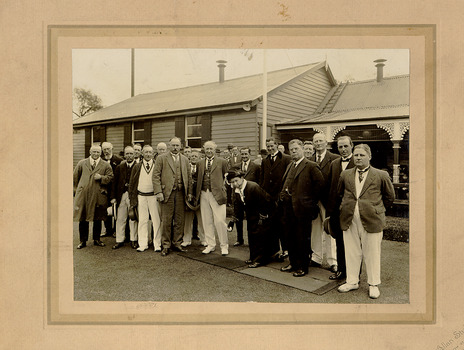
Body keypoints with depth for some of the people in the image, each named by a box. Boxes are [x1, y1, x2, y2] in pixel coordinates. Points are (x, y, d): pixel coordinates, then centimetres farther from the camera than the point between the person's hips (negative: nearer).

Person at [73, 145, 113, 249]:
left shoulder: (106, 165, 6)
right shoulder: (82, 163, 10)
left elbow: (110, 177, 2)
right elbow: (75, 177, 17)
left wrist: (101, 177, -14)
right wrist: (77, 189, 15)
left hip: (98, 196, 0)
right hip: (83, 195, 0)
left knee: (98, 219, 8)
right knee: (83, 219, 4)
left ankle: (97, 240, 22)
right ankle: (83, 241, 16)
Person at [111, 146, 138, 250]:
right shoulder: (119, 167, 10)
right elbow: (115, 183, 11)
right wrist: (113, 197, 5)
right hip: (122, 196, 3)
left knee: (133, 219, 5)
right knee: (120, 219, 8)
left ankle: (133, 240, 16)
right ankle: (119, 240, 18)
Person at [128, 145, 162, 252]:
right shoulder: (137, 167, 8)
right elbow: (132, 183, 10)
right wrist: (132, 198, 5)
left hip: (154, 196, -1)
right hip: (141, 196, 2)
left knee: (156, 220, 0)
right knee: (142, 221, 6)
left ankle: (157, 244, 8)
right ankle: (143, 244, 15)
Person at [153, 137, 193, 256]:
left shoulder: (185, 159, 15)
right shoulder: (161, 158, 3)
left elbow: (189, 176, 16)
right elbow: (156, 176, -2)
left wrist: (189, 192, 8)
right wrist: (158, 192, -11)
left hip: (181, 193, 4)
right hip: (167, 193, -3)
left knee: (179, 220, 8)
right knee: (166, 221, 0)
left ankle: (177, 243, 20)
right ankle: (166, 245, 11)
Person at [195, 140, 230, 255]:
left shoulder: (222, 162, 3)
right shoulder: (200, 163, 14)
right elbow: (198, 179, 14)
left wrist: (224, 188, 1)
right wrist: (198, 193, 6)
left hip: (217, 194, -4)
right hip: (204, 194, 4)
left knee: (219, 221, -5)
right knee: (207, 222, 9)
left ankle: (224, 246, 9)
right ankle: (210, 245, 21)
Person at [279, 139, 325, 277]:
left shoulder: (311, 166, -9)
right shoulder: (290, 166, 16)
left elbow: (320, 183, -14)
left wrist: (312, 200, -9)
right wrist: (283, 194, 12)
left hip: (302, 208, -8)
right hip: (289, 207, 8)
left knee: (303, 238, 3)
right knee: (291, 237, 15)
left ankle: (303, 267, 16)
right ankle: (293, 263, 29)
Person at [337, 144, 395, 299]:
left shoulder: (381, 175, -1)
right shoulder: (345, 175, 9)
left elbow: (390, 196, 9)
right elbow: (339, 193, 20)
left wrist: (377, 209, 7)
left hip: (371, 220, -3)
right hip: (349, 220, 3)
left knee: (372, 254, 6)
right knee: (351, 252, 11)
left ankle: (373, 285, 22)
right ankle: (352, 281, 26)